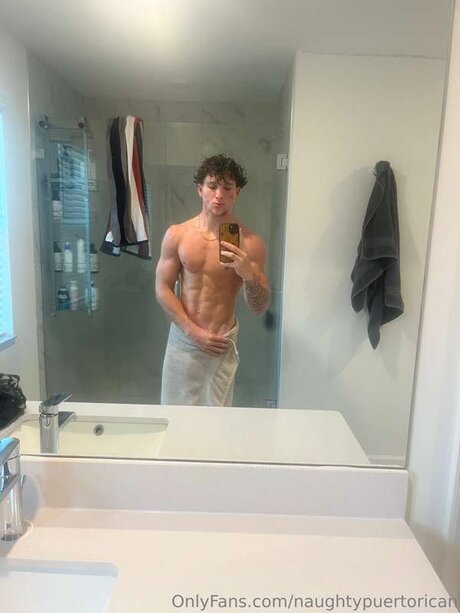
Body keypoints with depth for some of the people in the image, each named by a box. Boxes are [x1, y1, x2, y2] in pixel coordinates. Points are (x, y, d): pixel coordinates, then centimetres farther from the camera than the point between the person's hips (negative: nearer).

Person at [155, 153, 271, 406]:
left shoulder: (250, 243, -6)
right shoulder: (177, 234, -3)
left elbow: (259, 308, -5)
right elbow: (163, 289, 0)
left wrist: (250, 275, -25)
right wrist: (194, 332, -8)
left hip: (222, 343, -1)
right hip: (183, 338, 2)